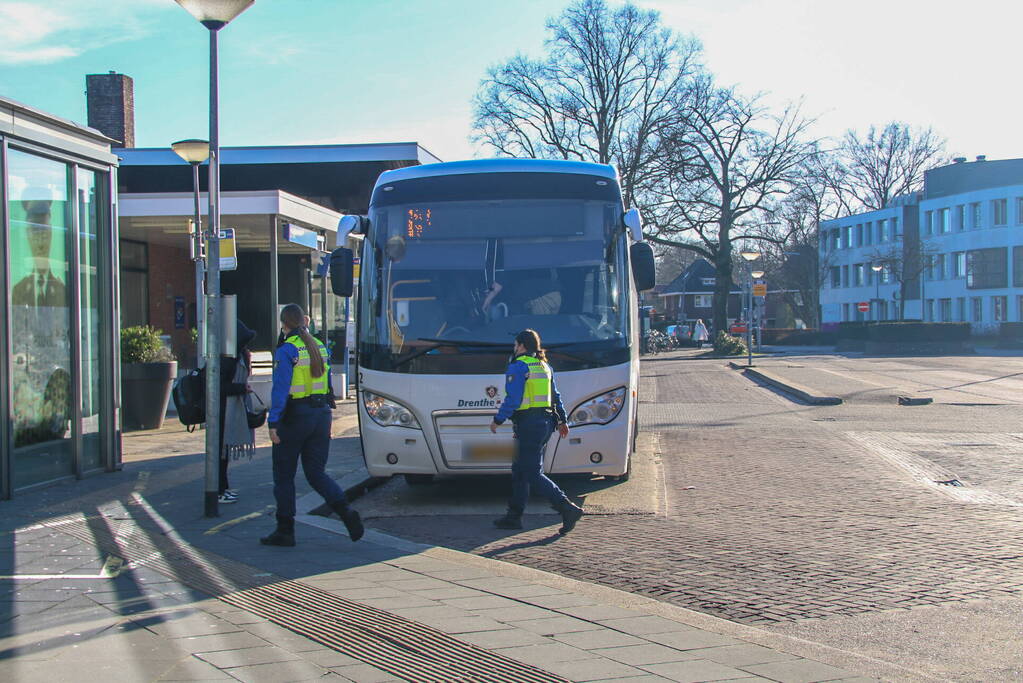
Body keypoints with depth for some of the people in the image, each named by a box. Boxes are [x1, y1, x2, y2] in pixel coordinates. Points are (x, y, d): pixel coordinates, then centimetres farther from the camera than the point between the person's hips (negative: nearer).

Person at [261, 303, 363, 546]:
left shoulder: (286, 350, -12)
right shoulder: (319, 347, 10)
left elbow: (280, 388, -18)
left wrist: (273, 423, -16)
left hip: (295, 417, -6)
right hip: (321, 414, 6)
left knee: (284, 475, 7)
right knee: (316, 473, 10)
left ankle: (285, 530, 12)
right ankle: (346, 513, -10)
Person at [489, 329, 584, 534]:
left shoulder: (518, 367, -10)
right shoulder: (544, 366, 16)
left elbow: (513, 400, -17)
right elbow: (555, 397, 19)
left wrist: (497, 420, -8)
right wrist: (562, 421, 24)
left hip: (529, 424, -9)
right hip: (546, 422, 9)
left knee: (533, 474, -7)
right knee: (520, 470, 15)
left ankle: (569, 509, -15)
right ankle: (514, 516, 19)